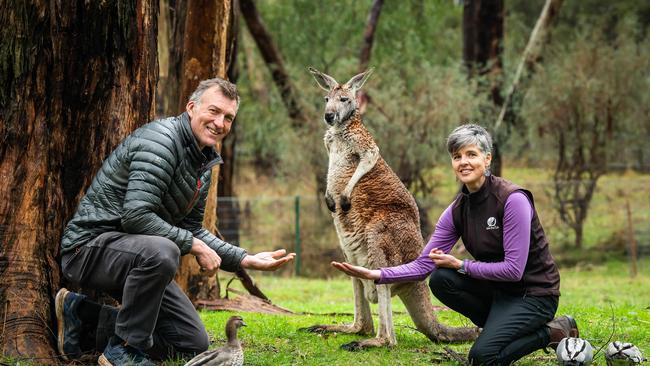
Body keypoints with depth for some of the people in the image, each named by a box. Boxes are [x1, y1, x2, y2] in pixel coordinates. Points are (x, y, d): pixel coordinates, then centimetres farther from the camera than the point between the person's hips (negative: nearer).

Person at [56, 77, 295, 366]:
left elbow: (191, 228, 18)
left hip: (133, 253, 10)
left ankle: (83, 313, 13)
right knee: (161, 251, -41)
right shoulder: (161, 139, -19)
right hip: (90, 244, -10)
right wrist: (196, 246, -22)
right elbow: (136, 216, -28)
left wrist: (246, 260, 9)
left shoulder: (203, 163, 11)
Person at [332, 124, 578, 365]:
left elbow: (514, 269, -24)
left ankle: (551, 332, 0)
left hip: (535, 293, -7)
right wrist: (376, 275, -20)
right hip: (499, 290, 7)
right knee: (441, 279, -16)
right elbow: (424, 265, -5)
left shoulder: (513, 199, -22)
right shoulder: (457, 210, -1)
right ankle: (498, 326, 3)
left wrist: (461, 266, -16)